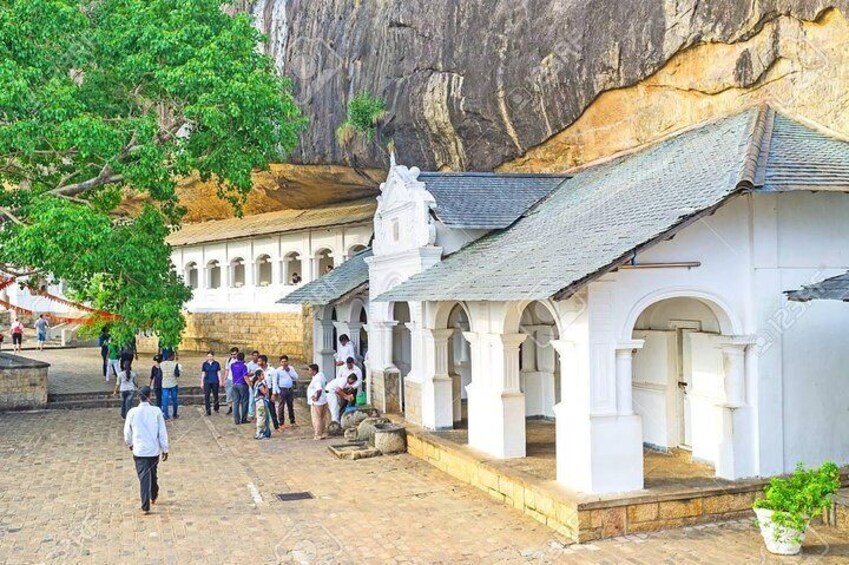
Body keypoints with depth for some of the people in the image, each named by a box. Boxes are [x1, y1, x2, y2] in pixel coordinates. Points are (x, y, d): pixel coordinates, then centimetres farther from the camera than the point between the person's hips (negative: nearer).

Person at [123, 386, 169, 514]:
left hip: (139, 450, -1)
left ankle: (145, 507, -4)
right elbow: (162, 432, -6)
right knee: (153, 474, 22)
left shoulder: (132, 412, -8)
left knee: (144, 477, 1)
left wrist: (130, 444, 24)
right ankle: (153, 497, 41)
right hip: (154, 449, 1)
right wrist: (165, 449, 3)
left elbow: (127, 432, 4)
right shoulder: (156, 411, -9)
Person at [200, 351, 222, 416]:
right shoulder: (204, 364, 1)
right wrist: (202, 382, 4)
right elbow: (203, 374, 5)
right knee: (206, 396, -6)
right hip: (207, 382, 0)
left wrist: (220, 381, 2)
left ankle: (216, 409, 31)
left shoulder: (216, 364, -1)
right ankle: (208, 411, -3)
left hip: (215, 382, 0)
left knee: (215, 395, 11)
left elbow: (219, 373, 3)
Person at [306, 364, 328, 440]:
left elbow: (319, 390, -37)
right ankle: (322, 434, 26)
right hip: (323, 400, 10)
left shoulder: (316, 379, -25)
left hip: (316, 403, -10)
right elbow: (325, 382, 22)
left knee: (316, 419, 2)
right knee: (322, 418, 17)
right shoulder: (321, 374, 5)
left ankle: (318, 435, 9)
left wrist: (317, 398, -25)